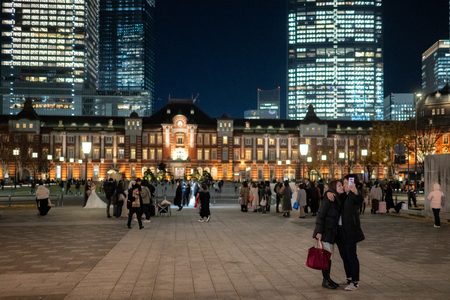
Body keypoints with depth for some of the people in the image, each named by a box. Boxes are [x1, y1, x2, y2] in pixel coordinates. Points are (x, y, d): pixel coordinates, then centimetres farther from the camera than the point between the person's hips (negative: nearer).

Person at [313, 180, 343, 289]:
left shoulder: (338, 199, 9)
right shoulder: (328, 199, -16)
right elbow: (320, 214, -19)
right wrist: (319, 231, -21)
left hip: (332, 232, 8)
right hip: (325, 232, -8)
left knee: (329, 255, 15)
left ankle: (328, 278, 26)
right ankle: (325, 280, 9)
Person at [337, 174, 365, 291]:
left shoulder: (354, 195, -11)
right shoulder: (344, 195, 11)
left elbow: (360, 199, -33)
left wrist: (355, 191, -56)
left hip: (350, 230, -8)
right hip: (340, 230, 8)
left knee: (352, 256, -3)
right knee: (344, 256, 16)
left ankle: (355, 282, 6)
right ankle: (349, 278, 29)